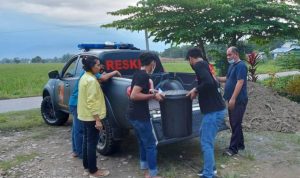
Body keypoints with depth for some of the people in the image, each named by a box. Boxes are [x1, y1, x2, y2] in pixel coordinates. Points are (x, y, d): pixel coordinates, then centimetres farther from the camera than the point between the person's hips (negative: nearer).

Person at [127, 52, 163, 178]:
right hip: (140, 116, -10)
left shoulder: (138, 74, 11)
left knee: (143, 143, 21)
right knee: (150, 145, 0)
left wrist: (149, 92, 22)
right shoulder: (144, 75, -18)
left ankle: (144, 166, 33)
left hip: (134, 114, 10)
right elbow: (134, 96, -26)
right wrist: (153, 96, -19)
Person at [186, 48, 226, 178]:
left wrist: (196, 90, -14)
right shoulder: (204, 65, 16)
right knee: (204, 136, 21)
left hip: (214, 111, -10)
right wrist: (197, 90, 15)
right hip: (215, 109, 10)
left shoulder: (199, 65, -13)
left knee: (206, 143, -3)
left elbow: (209, 83, -29)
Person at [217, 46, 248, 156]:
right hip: (233, 100, 9)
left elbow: (240, 82, -22)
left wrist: (233, 99, -25)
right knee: (234, 123, 15)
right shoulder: (232, 65, 14)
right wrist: (216, 78, 8)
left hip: (238, 100, -9)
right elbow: (227, 79, 25)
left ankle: (233, 148, 3)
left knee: (235, 124, -4)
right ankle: (240, 145, 27)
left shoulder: (241, 66, -15)